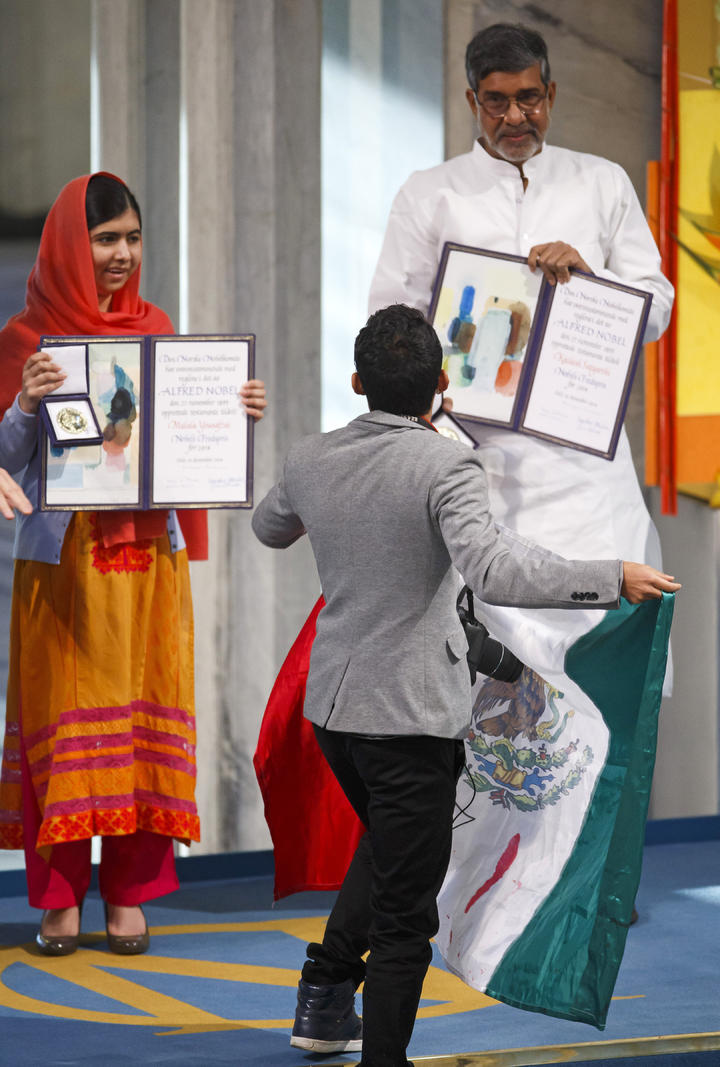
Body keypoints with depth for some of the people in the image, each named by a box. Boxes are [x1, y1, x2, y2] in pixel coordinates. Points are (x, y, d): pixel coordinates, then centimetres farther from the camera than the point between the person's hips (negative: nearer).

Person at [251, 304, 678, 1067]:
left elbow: (269, 528, 22)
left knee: (385, 845, 31)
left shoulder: (311, 461, 1)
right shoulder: (446, 467, -18)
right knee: (405, 911, 3)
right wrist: (612, 579, -28)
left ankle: (325, 998, 26)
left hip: (331, 703, 6)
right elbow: (492, 570, -33)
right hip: (411, 713, -6)